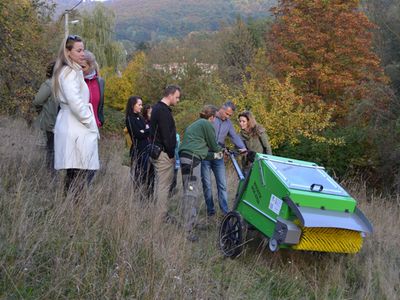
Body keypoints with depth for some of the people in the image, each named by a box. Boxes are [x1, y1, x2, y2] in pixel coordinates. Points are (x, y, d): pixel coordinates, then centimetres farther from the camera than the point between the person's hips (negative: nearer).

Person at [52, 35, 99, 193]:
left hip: (73, 129, 10)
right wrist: (92, 125, -10)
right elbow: (75, 103, -21)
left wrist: (92, 125, 12)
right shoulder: (70, 72, -9)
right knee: (81, 177, -11)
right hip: (77, 130, -10)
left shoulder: (72, 71, 21)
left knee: (74, 177, 10)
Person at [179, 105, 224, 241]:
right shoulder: (207, 124, 0)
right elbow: (213, 144, 7)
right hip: (192, 159, -9)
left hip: (185, 157, 9)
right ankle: (187, 230, -15)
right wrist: (220, 149, 29)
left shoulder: (194, 125, 28)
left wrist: (215, 155, 35)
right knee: (191, 192, -12)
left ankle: (191, 221, 31)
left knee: (195, 190, 20)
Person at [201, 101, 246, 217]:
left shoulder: (228, 123, 11)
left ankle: (225, 210, 3)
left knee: (222, 185, 1)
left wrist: (242, 147, -17)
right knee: (207, 184, 1)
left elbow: (234, 136, 3)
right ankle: (210, 209, 11)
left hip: (218, 157, 5)